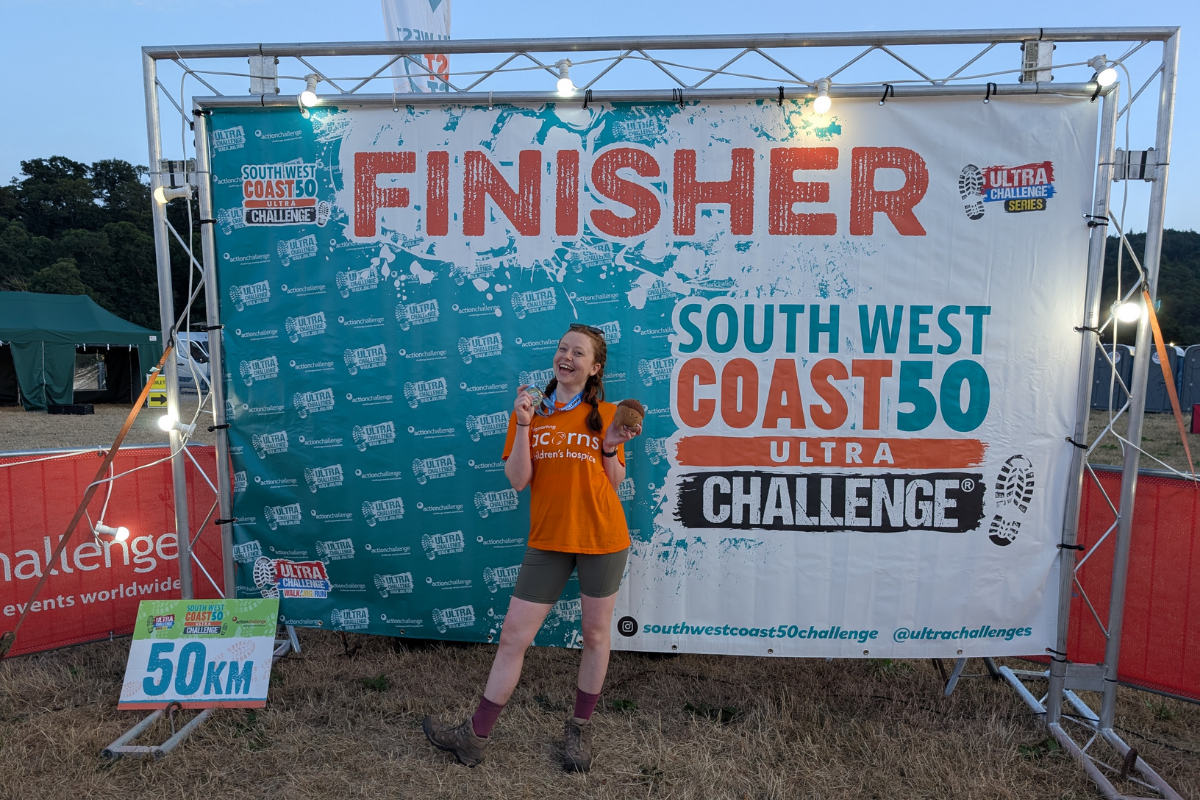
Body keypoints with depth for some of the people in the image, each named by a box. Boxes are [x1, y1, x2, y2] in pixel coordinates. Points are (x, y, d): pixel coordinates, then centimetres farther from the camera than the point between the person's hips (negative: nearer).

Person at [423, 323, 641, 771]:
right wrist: (524, 424, -16)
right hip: (548, 540, 1)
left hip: (602, 539, 0)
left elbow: (613, 483, 5)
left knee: (595, 633, 11)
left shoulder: (605, 414, 0)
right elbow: (518, 481, -7)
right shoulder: (530, 411, 2)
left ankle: (580, 729, 31)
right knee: (513, 637, 3)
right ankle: (476, 737, 16)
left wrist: (610, 446, -12)